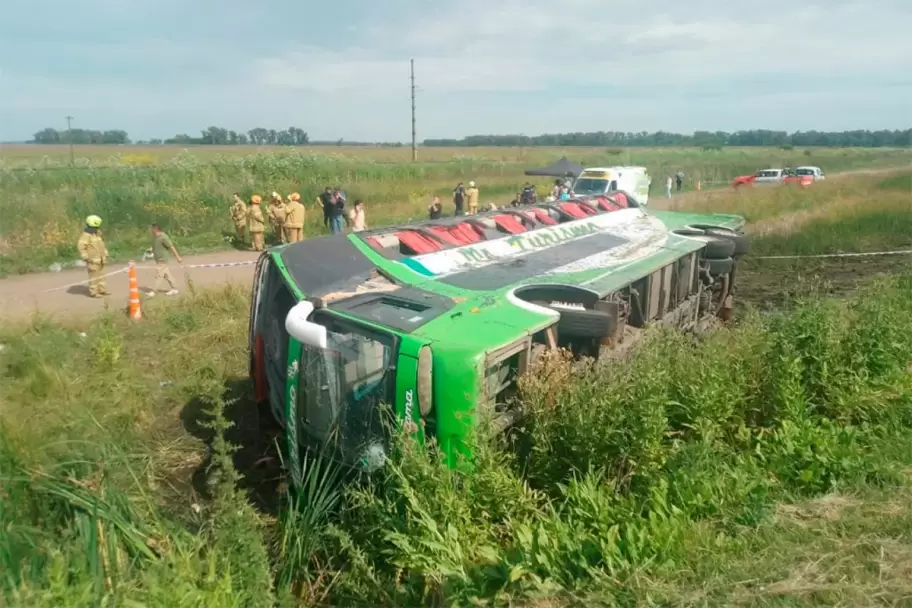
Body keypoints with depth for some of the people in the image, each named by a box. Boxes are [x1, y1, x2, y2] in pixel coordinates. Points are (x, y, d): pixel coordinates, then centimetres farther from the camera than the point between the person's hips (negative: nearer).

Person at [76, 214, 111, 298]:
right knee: (94, 276, -6)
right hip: (92, 260, -9)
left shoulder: (97, 233, 13)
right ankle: (93, 292, -1)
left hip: (100, 260, 9)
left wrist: (105, 255, 20)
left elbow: (101, 245, 24)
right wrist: (86, 257, -22)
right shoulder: (86, 235, -15)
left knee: (101, 275, 12)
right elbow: (80, 246, -21)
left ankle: (102, 290, 19)